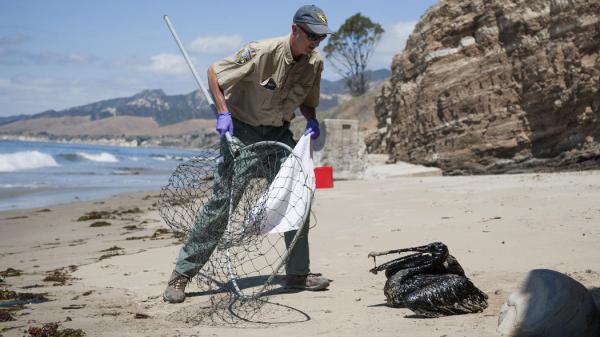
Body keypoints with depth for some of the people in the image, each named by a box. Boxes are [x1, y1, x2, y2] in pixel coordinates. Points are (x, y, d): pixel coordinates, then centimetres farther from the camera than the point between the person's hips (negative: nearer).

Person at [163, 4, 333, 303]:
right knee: (223, 199, -10)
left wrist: (311, 121, -9)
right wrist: (222, 112, -25)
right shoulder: (263, 52, -24)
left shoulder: (315, 63, -5)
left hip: (278, 133, 6)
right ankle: (181, 275, -1)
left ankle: (298, 274, 15)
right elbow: (214, 71, -15)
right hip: (241, 128, -6)